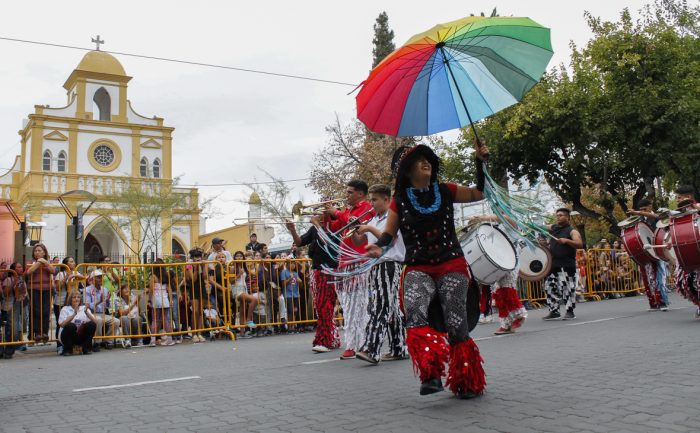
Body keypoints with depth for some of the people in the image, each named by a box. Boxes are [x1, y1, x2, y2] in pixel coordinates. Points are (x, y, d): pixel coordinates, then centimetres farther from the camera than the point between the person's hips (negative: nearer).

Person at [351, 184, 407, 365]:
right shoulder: (373, 220, 18)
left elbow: (390, 240, -17)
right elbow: (358, 242, 20)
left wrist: (370, 229, -13)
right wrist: (354, 229, 2)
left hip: (390, 266, -8)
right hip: (375, 267, 8)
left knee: (381, 309, -14)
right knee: (391, 309, 10)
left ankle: (371, 350, -21)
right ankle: (399, 349, 15)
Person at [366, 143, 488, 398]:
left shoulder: (445, 191, 11)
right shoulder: (400, 200, 8)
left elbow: (479, 193, 18)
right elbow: (389, 233, 7)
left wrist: (481, 162, 11)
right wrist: (379, 246, -14)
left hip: (452, 266, 1)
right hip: (418, 269, -1)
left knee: (456, 325, -7)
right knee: (415, 313, -30)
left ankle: (467, 383, 10)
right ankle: (431, 375, -29)